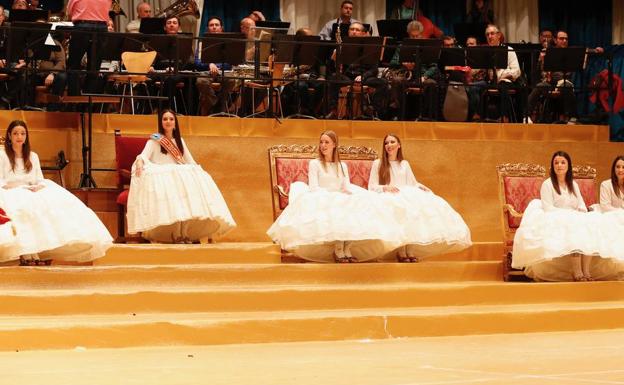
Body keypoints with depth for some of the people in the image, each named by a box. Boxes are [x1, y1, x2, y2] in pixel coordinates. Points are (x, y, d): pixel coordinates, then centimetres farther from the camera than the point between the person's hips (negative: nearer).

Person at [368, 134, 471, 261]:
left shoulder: (404, 164, 24)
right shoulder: (378, 164, 12)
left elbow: (413, 183, 24)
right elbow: (372, 187, 5)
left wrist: (421, 187, 1)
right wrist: (385, 187, -15)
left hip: (407, 196, 4)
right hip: (388, 198, -4)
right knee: (401, 208, -41)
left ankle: (411, 251, -35)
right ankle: (401, 252, -39)